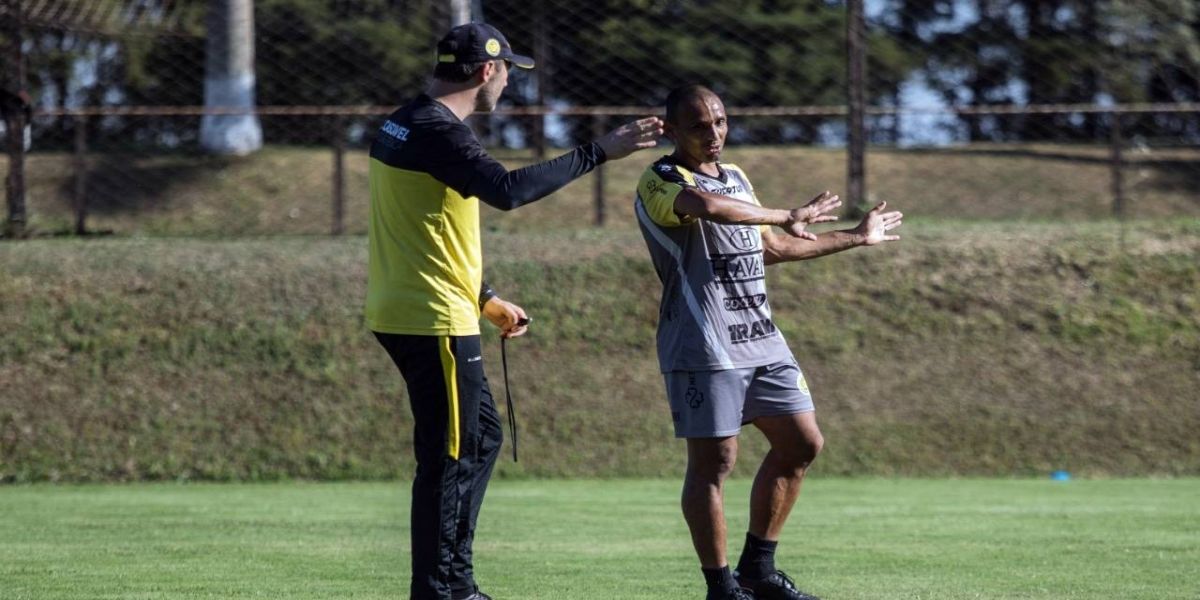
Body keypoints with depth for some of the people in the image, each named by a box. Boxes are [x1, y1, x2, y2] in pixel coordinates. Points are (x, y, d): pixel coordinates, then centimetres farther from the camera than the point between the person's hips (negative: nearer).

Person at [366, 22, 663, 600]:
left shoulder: (404, 124, 14)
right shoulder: (439, 132, -18)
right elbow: (508, 189, -34)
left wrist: (487, 300, 26)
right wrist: (598, 151, -30)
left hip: (403, 312, 10)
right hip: (435, 321, -10)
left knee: (481, 437, 17)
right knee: (451, 455, -5)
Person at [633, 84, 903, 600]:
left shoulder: (736, 178, 19)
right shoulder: (659, 183, -10)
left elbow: (771, 247, 31)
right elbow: (704, 205, -33)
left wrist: (856, 238, 38)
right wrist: (787, 218, -26)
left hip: (761, 339, 9)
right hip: (704, 348, -9)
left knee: (802, 443, 9)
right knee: (713, 461, -7)